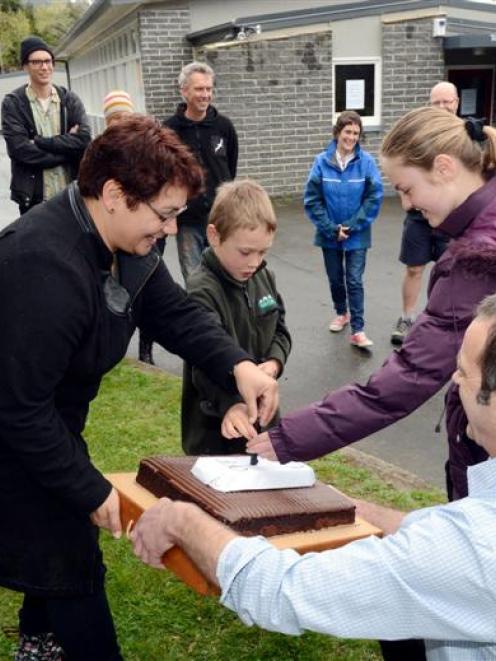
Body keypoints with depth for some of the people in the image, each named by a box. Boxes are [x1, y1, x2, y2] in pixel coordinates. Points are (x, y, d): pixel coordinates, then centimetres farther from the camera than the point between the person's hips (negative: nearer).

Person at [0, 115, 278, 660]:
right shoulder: (44, 267, -36)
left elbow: (175, 313, 2)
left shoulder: (124, 243, -5)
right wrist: (92, 492, -23)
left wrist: (238, 365, -16)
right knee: (73, 563, 1)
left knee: (62, 535, 23)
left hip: (48, 423, 9)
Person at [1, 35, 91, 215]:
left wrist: (40, 142, -15)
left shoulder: (70, 99, 6)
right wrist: (67, 148, -12)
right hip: (33, 197, -2)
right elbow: (19, 149, -14)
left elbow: (84, 139, -8)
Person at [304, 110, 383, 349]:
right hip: (329, 234, 2)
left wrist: (353, 226, -12)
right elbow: (312, 199, -8)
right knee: (335, 278, 17)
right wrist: (332, 229, -12)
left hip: (356, 235, -2)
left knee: (355, 281, -3)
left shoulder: (366, 161, -11)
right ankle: (341, 313, 41)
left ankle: (358, 331, 2)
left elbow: (375, 197, -9)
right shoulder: (322, 161, -10)